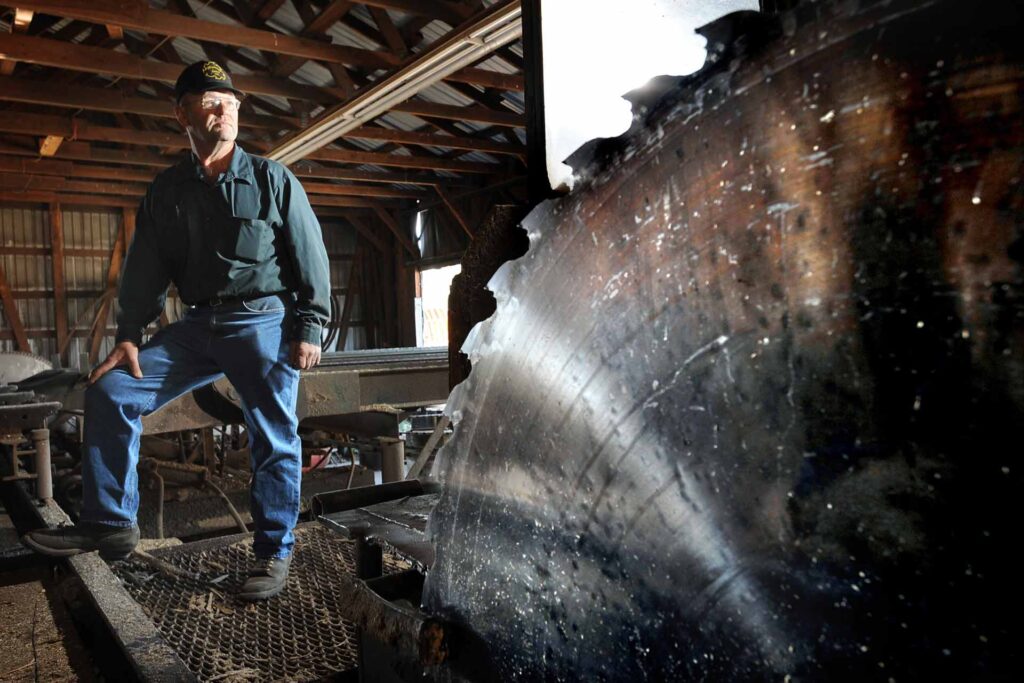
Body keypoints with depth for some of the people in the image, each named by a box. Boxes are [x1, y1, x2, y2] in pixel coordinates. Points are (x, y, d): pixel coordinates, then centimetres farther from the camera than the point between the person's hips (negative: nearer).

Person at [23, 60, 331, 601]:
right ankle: (109, 523, 10)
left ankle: (274, 553, 13)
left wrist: (309, 327, -9)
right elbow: (145, 269, 12)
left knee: (273, 438, -2)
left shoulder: (271, 178, 1)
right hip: (198, 326, 5)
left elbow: (310, 255, -2)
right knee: (110, 392, -2)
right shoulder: (166, 191, 12)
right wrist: (128, 336, 4)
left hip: (265, 321, -4)